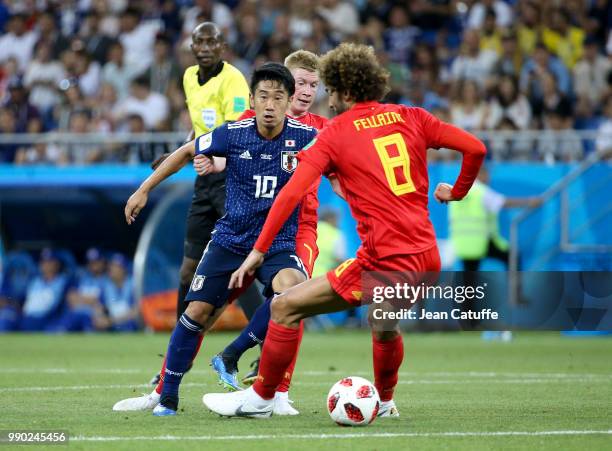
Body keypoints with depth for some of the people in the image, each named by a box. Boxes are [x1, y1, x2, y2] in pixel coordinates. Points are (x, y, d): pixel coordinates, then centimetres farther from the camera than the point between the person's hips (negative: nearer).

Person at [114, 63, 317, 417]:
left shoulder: (305, 137, -13)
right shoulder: (234, 134, -8)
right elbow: (187, 153, 7)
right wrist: (144, 190, 10)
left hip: (278, 243, -2)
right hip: (230, 238, 2)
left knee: (291, 289, -33)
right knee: (197, 312, -2)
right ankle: (166, 394, 14)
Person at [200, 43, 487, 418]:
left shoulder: (335, 133, -1)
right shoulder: (411, 118, 10)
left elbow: (291, 193, -9)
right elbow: (476, 148, 4)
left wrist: (258, 252, -6)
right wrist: (457, 191, 22)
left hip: (385, 259, -6)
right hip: (427, 258, 6)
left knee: (285, 307, 3)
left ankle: (260, 398, 11)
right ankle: (384, 402, 52)